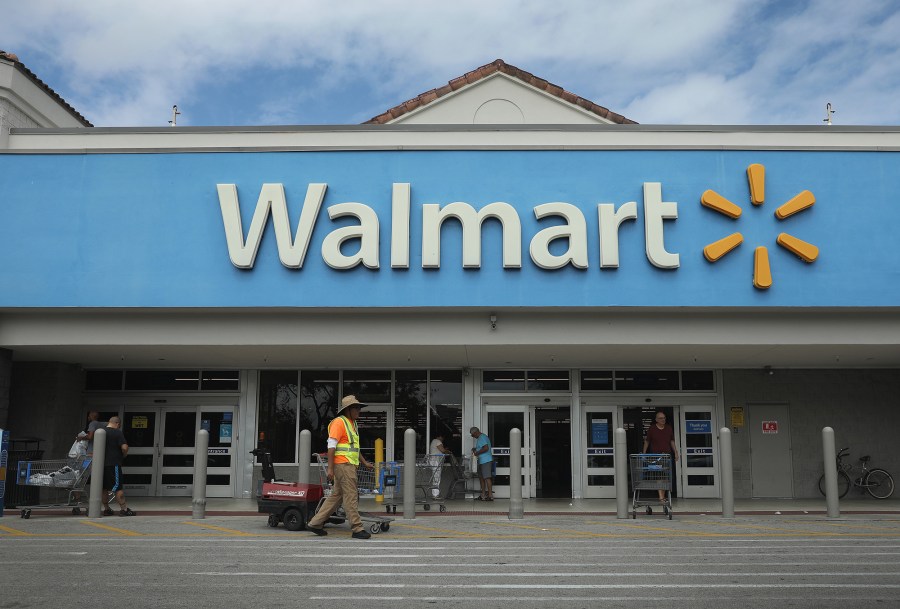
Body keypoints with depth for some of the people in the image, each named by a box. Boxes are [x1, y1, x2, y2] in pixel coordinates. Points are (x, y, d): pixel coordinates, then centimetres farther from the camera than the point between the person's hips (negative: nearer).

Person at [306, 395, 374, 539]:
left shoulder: (353, 424, 20)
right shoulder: (339, 422, -10)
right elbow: (331, 445, -15)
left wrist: (364, 462, 23)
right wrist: (330, 468, -20)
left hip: (349, 465, 10)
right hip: (343, 464, -10)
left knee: (337, 496, 12)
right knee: (351, 496, -6)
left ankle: (315, 524, 17)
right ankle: (357, 529, -2)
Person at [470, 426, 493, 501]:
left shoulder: (482, 437, -13)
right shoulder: (481, 438, 20)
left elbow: (486, 448, -23)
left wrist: (477, 453, -14)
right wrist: (475, 450, 15)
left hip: (485, 461, -11)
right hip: (482, 461, 11)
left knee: (487, 477, -10)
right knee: (481, 477, 13)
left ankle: (490, 495, -10)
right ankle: (483, 495, 18)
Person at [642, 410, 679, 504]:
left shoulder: (669, 428, 8)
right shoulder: (652, 429, -2)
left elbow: (672, 441, 14)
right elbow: (647, 441, 5)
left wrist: (676, 452, 8)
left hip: (667, 455, 4)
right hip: (656, 455, -4)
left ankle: (663, 496, 17)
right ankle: (661, 497, -15)